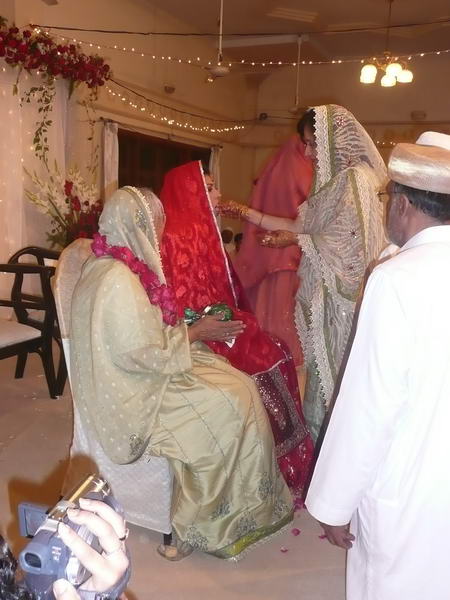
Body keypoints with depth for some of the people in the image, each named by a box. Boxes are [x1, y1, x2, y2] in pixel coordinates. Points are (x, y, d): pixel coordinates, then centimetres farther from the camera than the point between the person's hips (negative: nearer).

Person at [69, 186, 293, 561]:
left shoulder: (109, 265, 7)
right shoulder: (119, 280, -25)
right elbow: (148, 354, -24)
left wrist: (189, 328, 4)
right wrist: (197, 332, -12)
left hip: (125, 383, 9)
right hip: (131, 401, -9)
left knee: (239, 385, 5)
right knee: (234, 404, -8)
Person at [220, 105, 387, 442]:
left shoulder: (354, 179, -14)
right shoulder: (333, 178, 14)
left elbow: (352, 244, -21)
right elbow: (303, 225, 14)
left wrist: (296, 241, -14)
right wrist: (248, 214, 12)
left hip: (341, 297, -9)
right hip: (324, 293, 9)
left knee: (334, 377, 3)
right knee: (323, 371, 16)